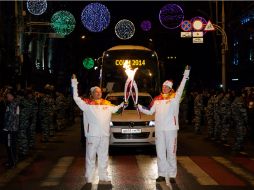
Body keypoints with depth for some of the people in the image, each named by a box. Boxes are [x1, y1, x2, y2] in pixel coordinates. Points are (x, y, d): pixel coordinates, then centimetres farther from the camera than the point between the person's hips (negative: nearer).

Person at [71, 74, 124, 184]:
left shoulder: (107, 104, 12)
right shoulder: (87, 103, -1)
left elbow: (115, 109, 26)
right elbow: (76, 98, -7)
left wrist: (123, 104, 12)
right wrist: (74, 84, -10)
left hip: (105, 135, 4)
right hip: (92, 135, -4)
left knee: (103, 157, 13)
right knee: (90, 156, 2)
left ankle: (103, 177, 23)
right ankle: (89, 178, 9)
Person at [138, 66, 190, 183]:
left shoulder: (175, 97, -3)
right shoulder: (157, 99, 9)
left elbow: (181, 88, -17)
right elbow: (150, 112, 13)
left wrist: (186, 75, -26)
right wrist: (139, 107, 1)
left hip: (171, 128, -4)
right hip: (159, 129, 4)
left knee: (171, 152, 3)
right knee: (160, 152, 10)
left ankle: (172, 175, 10)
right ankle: (162, 174, 20)